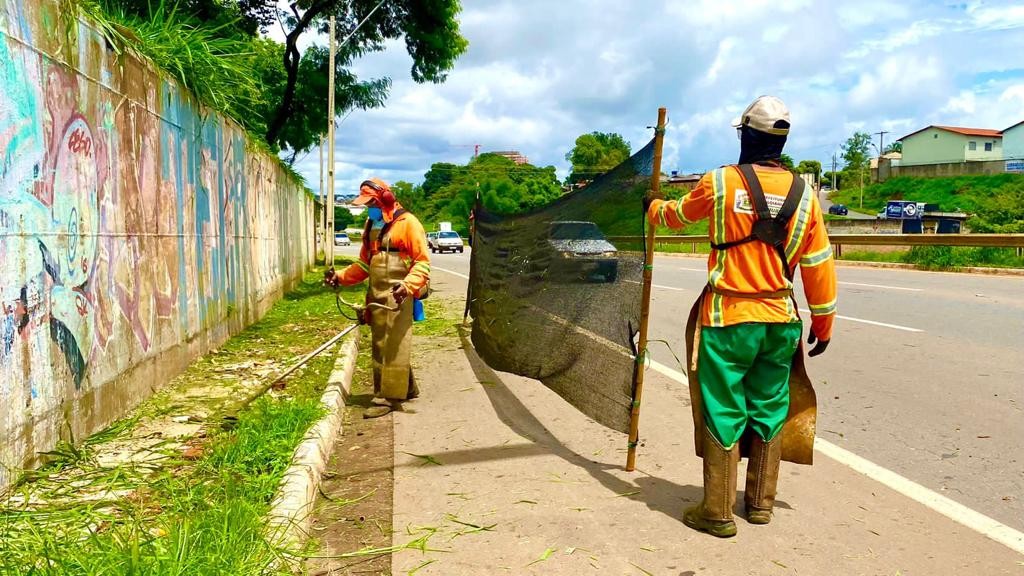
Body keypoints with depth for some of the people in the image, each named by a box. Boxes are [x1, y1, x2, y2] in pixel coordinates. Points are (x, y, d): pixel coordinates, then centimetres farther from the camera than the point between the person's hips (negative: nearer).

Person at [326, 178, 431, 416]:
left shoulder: (407, 223, -7)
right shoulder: (371, 225, 17)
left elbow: (423, 262, -11)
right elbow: (364, 264, 22)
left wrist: (408, 285, -26)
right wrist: (341, 276, 8)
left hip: (398, 296, -8)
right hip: (377, 296, 8)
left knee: (393, 347, -5)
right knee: (380, 347, 12)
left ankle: (388, 397, 0)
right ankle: (407, 389, 25)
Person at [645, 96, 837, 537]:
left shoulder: (720, 182, -7)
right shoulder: (804, 193, 2)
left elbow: (677, 215, 11)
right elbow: (818, 266, 4)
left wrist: (653, 207, 33)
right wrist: (824, 322, 14)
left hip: (728, 318, -3)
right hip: (780, 320, 4)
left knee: (723, 413, 3)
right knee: (769, 411, 15)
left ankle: (718, 513, 11)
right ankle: (760, 503, 27)